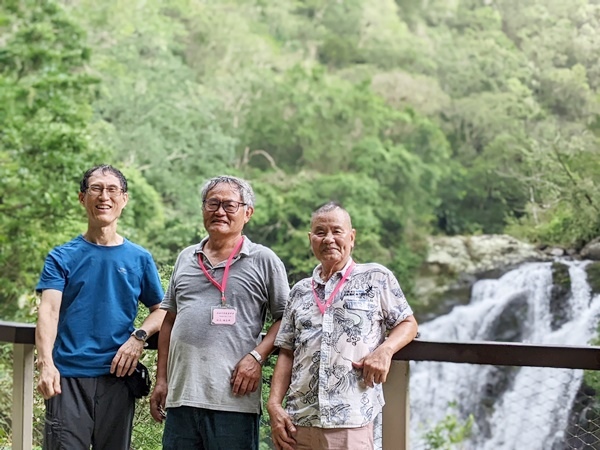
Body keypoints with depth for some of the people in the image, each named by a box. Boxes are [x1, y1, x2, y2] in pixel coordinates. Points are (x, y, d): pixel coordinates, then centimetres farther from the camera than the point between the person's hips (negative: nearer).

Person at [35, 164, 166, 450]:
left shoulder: (139, 259, 9)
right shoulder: (62, 257, 4)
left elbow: (160, 310, 13)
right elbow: (49, 310, -9)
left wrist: (139, 337, -9)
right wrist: (46, 363, -25)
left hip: (118, 376, 2)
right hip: (68, 376, -2)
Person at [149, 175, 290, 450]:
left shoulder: (263, 260, 3)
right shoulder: (186, 258, 17)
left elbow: (285, 318, 2)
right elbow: (170, 321, 19)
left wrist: (257, 356, -12)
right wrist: (161, 380, 14)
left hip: (234, 399, -4)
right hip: (180, 395, 4)